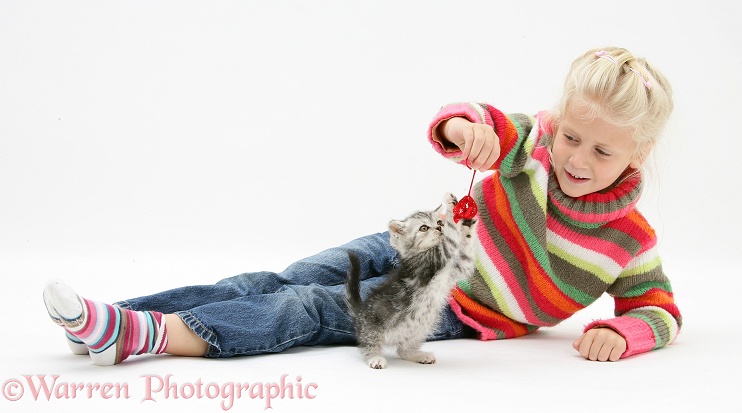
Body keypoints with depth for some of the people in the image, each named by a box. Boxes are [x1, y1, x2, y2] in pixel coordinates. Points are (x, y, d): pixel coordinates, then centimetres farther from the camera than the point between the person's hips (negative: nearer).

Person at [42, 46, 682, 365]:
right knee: (279, 283, -10)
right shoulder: (535, 141, -9)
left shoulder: (630, 243, -12)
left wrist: (621, 335, -24)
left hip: (450, 310, -3)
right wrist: (466, 125, -34)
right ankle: (112, 319, -11)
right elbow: (459, 122, -9)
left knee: (314, 310, -23)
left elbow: (659, 310, -2)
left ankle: (146, 336, -34)